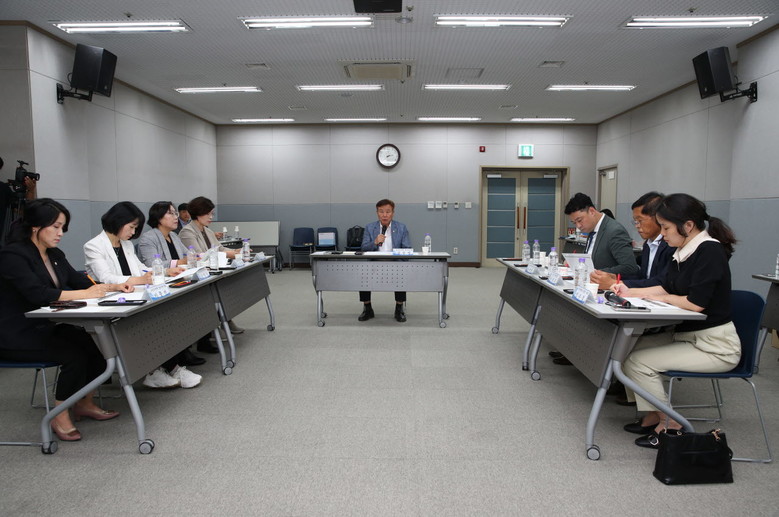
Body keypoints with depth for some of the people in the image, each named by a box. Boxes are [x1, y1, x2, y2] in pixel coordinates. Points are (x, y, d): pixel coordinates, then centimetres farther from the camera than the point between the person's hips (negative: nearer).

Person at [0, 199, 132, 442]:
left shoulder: (55, 255, 9)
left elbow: (79, 280, 11)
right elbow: (38, 294, -28)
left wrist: (114, 286, -5)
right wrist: (85, 293, -26)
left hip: (46, 327, 8)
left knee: (95, 344, -12)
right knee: (75, 355, -25)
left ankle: (85, 404, 7)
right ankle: (60, 417, -6)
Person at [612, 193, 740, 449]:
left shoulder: (710, 251, -19)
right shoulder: (684, 251, 6)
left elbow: (696, 303, -24)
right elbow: (666, 288, 14)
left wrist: (661, 298, -8)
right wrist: (630, 292, 3)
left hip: (715, 345, -9)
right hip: (685, 334, 9)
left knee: (638, 361, -16)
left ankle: (669, 424, 3)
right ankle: (652, 416, 11)